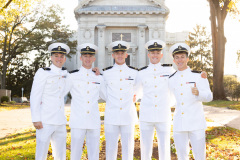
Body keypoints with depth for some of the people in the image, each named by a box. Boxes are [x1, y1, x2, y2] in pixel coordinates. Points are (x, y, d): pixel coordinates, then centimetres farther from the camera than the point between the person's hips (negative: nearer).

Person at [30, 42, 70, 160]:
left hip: (60, 122, 6)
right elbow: (34, 96, -8)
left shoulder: (65, 73, 13)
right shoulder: (42, 73, -3)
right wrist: (36, 119, -14)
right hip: (45, 121, -6)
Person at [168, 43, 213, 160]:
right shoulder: (171, 79, 10)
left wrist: (198, 93, -23)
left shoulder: (198, 76, 1)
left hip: (196, 123, -3)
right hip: (179, 124, 3)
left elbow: (209, 96, -3)